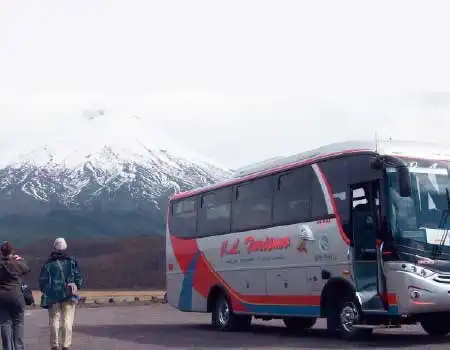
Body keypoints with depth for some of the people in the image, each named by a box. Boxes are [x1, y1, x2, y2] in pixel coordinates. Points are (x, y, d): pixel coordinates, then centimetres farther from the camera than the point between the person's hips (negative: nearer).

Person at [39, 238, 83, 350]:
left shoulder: (48, 264, -1)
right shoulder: (72, 262, 1)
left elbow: (42, 281, 0)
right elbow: (78, 278, -1)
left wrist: (46, 291, 14)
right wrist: (76, 287, 16)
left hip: (52, 296, 0)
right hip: (69, 295, 0)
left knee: (54, 321, 7)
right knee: (67, 321, 2)